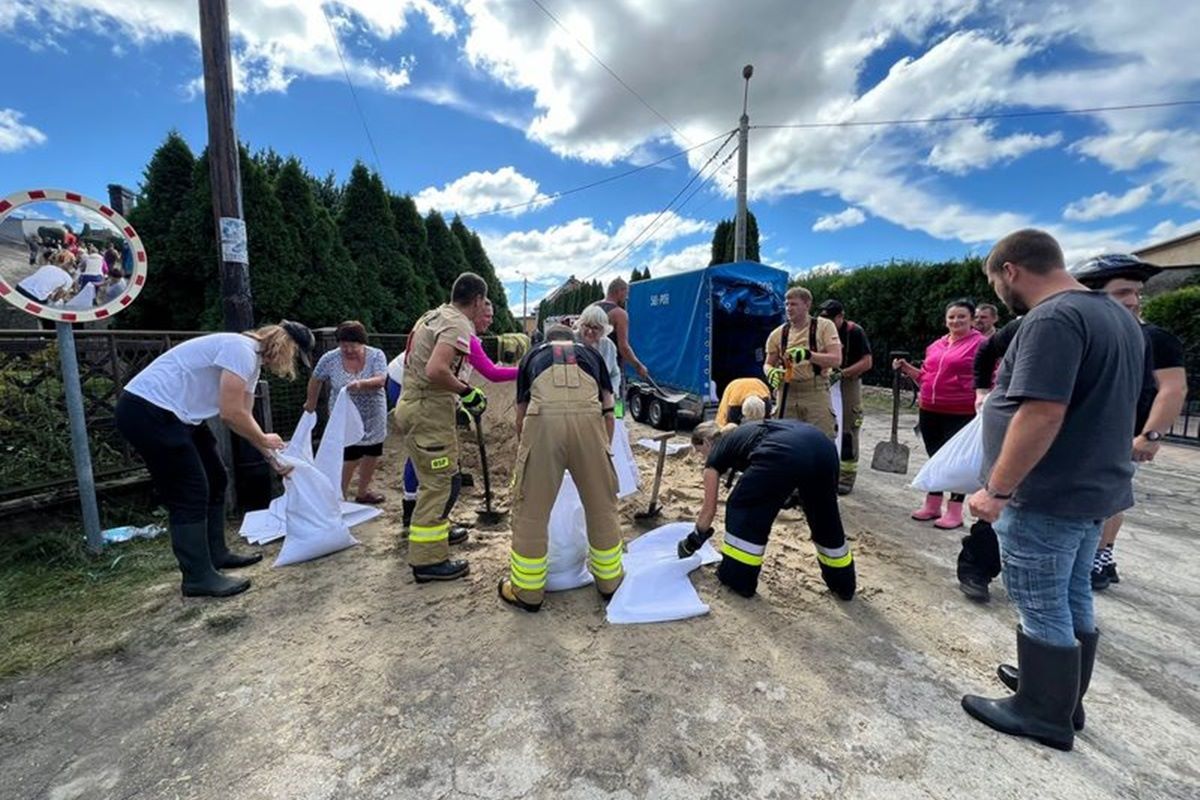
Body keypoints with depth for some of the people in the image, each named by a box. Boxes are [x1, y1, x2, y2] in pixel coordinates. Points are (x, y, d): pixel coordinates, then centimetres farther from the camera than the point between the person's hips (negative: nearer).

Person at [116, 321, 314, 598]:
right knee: (190, 494, -8)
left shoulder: (252, 359, 11)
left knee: (214, 480, 15)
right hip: (147, 411, -11)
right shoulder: (242, 349, -20)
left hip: (171, 414, 11)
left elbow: (242, 416, 17)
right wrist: (265, 440, -6)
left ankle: (216, 555, 27)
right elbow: (231, 414, -22)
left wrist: (271, 455, 16)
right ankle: (198, 578, 2)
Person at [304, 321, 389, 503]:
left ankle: (363, 491, 31)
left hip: (373, 418, 2)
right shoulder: (329, 359, -10)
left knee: (372, 454, 12)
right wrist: (311, 403, 16)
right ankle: (341, 495, 12)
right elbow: (316, 380, 6)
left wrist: (361, 384, -42)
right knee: (350, 457, -6)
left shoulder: (376, 355, -11)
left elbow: (380, 380, -24)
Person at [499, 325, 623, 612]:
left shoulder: (532, 355, 32)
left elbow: (521, 416, 33)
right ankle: (610, 581, 36)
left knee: (531, 508, 13)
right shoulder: (591, 353, 33)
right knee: (602, 505, 18)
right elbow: (608, 412, 29)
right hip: (588, 418, 1)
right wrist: (603, 449, 42)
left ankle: (527, 591, 29)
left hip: (544, 419, -1)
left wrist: (523, 452, 49)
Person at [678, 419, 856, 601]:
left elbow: (709, 510, 28)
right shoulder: (739, 435, 38)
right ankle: (844, 584, 47)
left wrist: (691, 542, 40)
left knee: (742, 510, 16)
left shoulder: (715, 455, 22)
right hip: (822, 445, 8)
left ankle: (738, 580, 25)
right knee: (825, 519, 28)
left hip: (784, 453, -8)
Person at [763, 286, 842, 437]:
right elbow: (768, 364, 15)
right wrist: (771, 372, -10)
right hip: (787, 393, 3)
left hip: (816, 392, -3)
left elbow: (836, 360, -12)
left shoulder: (824, 326, -2)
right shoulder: (778, 334, 7)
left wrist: (808, 354, -27)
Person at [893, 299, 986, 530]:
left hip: (961, 414, -6)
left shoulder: (980, 343, -4)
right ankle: (932, 504, 24)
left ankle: (954, 512, 11)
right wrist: (907, 368, 8)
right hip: (930, 411, 6)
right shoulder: (936, 345, 15)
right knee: (935, 457, 13)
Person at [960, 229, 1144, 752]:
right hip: (1094, 488, 10)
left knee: (1042, 608, 5)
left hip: (1046, 497, -10)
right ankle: (1064, 697, 36)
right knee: (1073, 598, 20)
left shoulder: (1051, 319, -21)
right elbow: (1100, 404, 19)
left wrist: (997, 490, -23)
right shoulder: (1116, 315, 12)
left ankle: (1044, 715, 20)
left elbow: (1041, 415, -28)